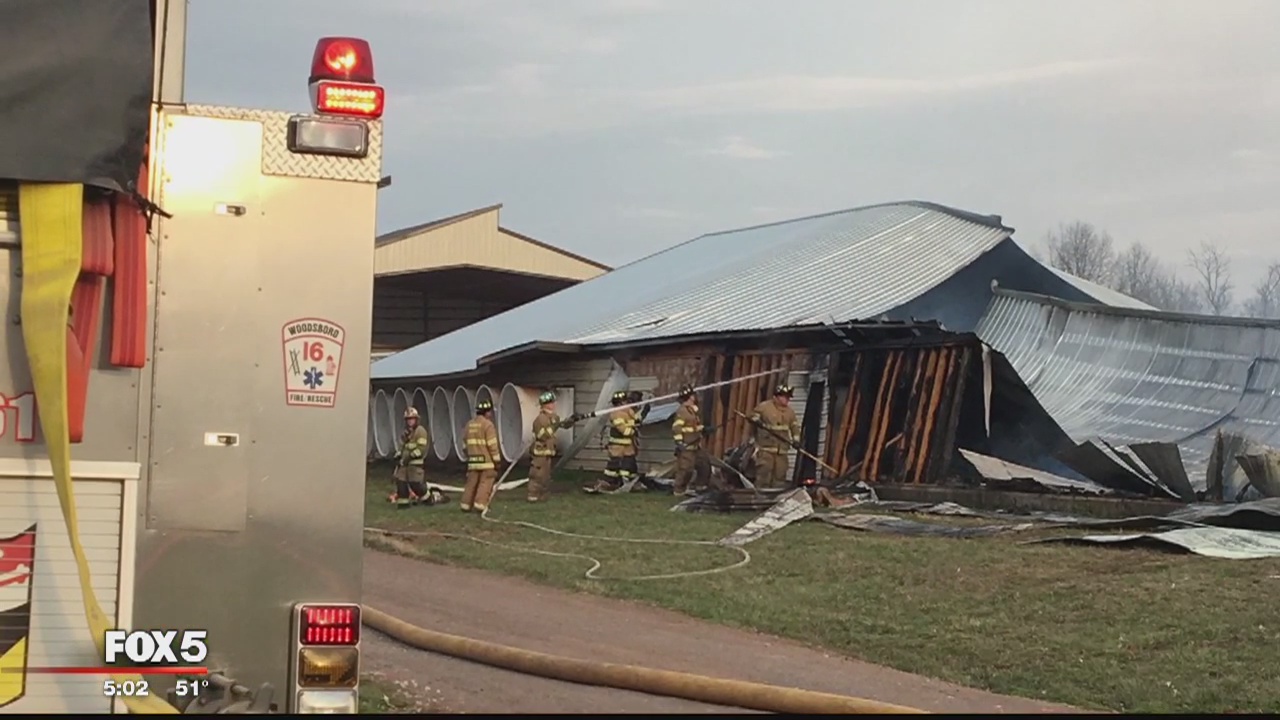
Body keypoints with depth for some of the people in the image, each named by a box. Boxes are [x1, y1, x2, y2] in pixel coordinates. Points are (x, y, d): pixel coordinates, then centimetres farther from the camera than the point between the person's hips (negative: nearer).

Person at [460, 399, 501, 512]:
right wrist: (497, 460, -6)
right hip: (486, 460, -7)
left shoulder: (469, 424, 13)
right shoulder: (487, 424, -9)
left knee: (472, 482, 11)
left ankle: (466, 504, 11)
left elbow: (465, 442, 17)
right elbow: (492, 444, -12)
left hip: (473, 460, 7)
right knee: (486, 483, -3)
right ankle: (480, 504, -9)